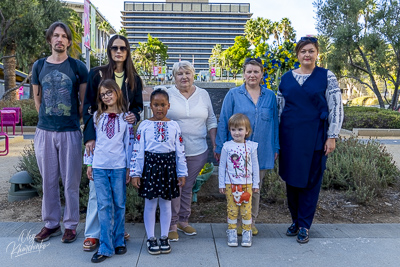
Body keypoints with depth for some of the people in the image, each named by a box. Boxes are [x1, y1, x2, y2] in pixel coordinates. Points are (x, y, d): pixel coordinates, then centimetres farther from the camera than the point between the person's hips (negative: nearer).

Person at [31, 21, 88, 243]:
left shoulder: (78, 67, -1)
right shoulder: (39, 66, 8)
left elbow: (84, 101, 3)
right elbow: (37, 99, 15)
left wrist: (73, 120, 3)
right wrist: (47, 120, 10)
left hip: (70, 132, -3)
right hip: (44, 131, 3)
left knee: (71, 181, 4)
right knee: (48, 181, 11)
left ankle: (71, 225, 19)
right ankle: (51, 223, 26)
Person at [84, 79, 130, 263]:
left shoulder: (125, 117, 3)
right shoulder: (97, 116, 7)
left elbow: (128, 143, 4)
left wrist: (129, 167, 2)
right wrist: (89, 164, 7)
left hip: (119, 167, -1)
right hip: (99, 166, 1)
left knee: (119, 205, 7)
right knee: (104, 206, 1)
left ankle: (119, 241, 23)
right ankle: (105, 247, 7)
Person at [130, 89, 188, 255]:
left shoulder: (174, 126, 2)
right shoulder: (144, 125, -1)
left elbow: (180, 151, 4)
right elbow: (138, 150, -2)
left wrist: (182, 173, 2)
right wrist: (135, 173, -5)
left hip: (168, 166, 1)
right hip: (150, 166, -1)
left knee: (166, 204, 12)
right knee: (150, 204, 8)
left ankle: (164, 237, 27)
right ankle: (151, 238, 23)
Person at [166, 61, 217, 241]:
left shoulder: (203, 95, 9)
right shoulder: (167, 95, 0)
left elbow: (211, 120, 13)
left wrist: (215, 145, 8)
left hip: (198, 151, 3)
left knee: (188, 187, 12)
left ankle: (183, 221, 27)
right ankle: (171, 225, 15)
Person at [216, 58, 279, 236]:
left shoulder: (270, 96, 7)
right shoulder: (233, 95, 0)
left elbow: (274, 123, 11)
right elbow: (223, 122, 0)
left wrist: (276, 148, 9)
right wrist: (220, 148, -2)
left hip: (261, 152, 2)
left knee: (255, 188, 13)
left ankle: (251, 222, 29)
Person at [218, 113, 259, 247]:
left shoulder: (251, 146, 0)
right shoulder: (227, 146, -2)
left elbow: (255, 165, 7)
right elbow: (222, 165, 3)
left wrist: (256, 183, 8)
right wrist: (221, 184, 3)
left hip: (247, 184, 1)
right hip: (230, 184, 0)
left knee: (246, 209, 5)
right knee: (231, 209, 5)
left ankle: (247, 233, 19)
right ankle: (232, 232, 18)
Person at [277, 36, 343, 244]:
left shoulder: (327, 77, -1)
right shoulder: (286, 78, 7)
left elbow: (336, 108, -3)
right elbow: (279, 108, 10)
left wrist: (331, 137, -8)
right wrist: (276, 138, 8)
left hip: (314, 137, -3)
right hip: (289, 136, 3)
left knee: (310, 180, 5)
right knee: (291, 179, 10)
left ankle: (304, 225, 19)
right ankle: (295, 220, 28)